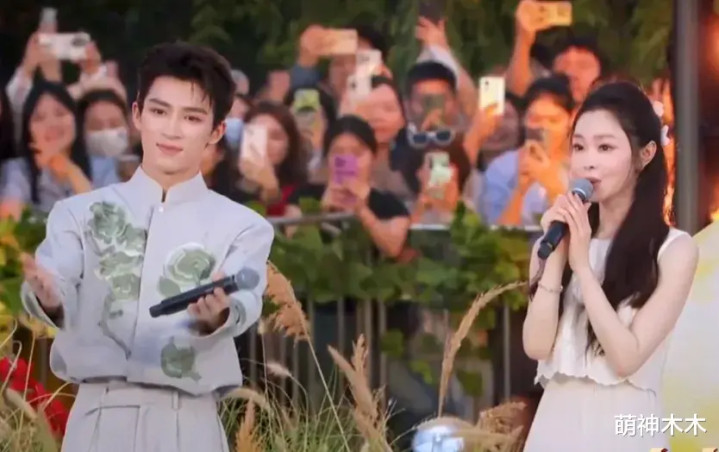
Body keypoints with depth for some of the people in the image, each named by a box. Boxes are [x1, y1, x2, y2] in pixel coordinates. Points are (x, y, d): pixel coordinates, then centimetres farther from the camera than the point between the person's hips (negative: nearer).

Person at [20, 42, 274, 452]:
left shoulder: (243, 228, 10)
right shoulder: (82, 213, 12)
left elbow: (243, 305, -9)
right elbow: (58, 287, -4)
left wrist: (217, 315, -34)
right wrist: (48, 295, -30)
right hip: (99, 419, 1)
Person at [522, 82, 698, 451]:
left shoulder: (674, 249, -6)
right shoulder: (556, 238, 5)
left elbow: (626, 358, -14)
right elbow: (536, 346, -4)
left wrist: (582, 264, -14)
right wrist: (556, 255, -9)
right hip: (556, 421, 3)